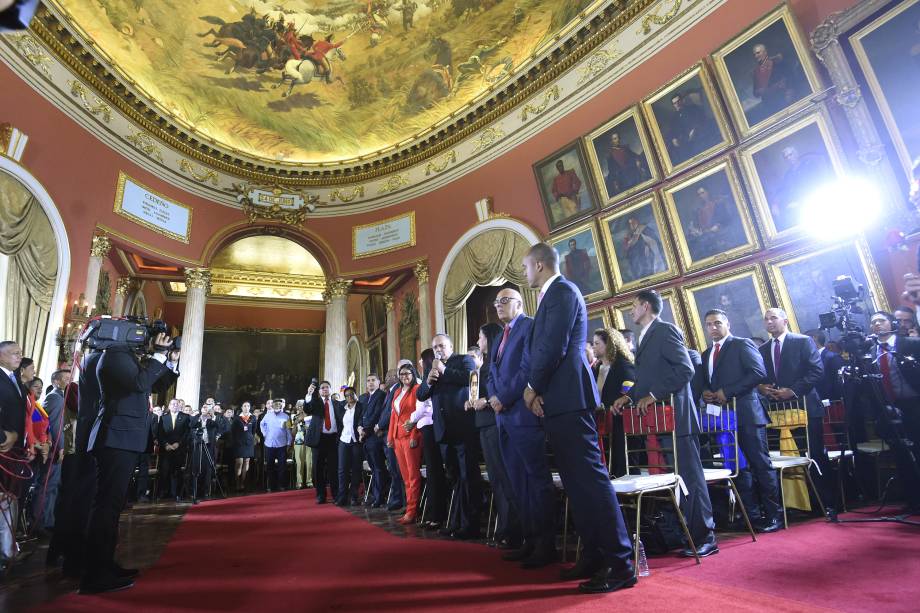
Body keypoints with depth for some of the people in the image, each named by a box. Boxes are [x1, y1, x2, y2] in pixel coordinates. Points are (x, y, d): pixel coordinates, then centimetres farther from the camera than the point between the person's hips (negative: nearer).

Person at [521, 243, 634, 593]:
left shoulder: (562, 291, -9)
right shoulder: (552, 295, 21)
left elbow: (554, 347, -18)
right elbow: (536, 347, 18)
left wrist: (534, 388, -7)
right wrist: (531, 387, 5)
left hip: (567, 399, -10)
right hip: (558, 401, 10)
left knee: (590, 478, -6)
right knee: (576, 482, 14)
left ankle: (620, 564, 3)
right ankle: (593, 556, 24)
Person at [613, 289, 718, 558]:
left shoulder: (666, 330, -10)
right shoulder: (645, 337, 19)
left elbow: (685, 370, -18)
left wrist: (654, 395, -21)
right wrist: (629, 396, 8)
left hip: (674, 417, -9)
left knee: (689, 475, -1)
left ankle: (704, 538, 10)